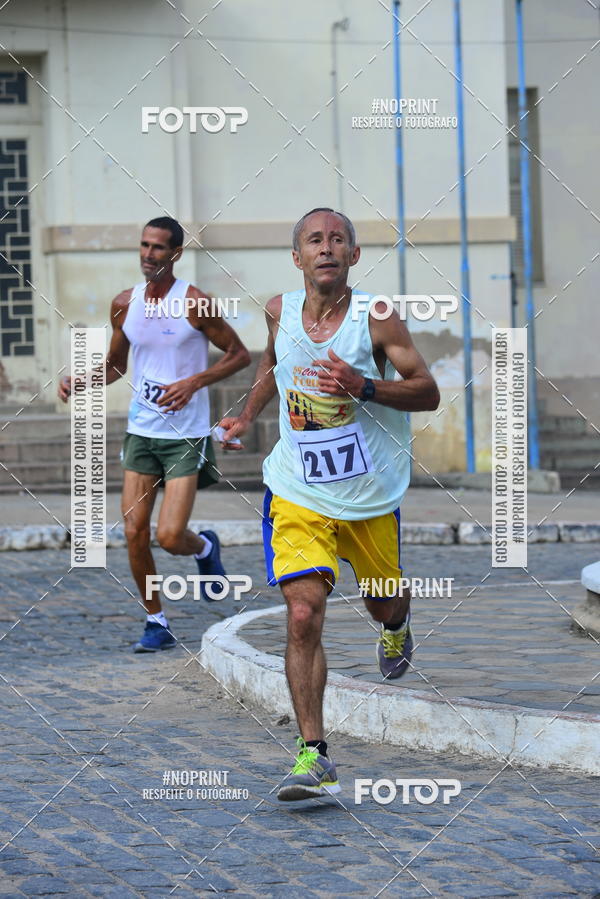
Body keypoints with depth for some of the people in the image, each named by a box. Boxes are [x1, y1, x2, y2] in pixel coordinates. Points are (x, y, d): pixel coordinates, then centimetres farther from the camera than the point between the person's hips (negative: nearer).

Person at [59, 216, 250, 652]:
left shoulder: (194, 303, -10)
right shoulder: (124, 304, 5)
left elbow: (240, 355, -4)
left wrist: (193, 383, -17)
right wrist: (79, 382, 0)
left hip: (185, 436, -5)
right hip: (140, 433, 5)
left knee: (170, 537, -12)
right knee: (135, 534, -1)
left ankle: (205, 548, 24)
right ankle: (157, 623, 15)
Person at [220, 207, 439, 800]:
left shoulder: (376, 317, -13)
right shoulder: (280, 311, -2)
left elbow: (428, 393, -11)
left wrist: (361, 386, -25)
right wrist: (247, 415, 17)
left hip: (371, 493, 0)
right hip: (297, 492, 1)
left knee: (384, 606, 20)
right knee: (303, 615, -16)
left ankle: (396, 631, 60)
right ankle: (314, 756, -15)